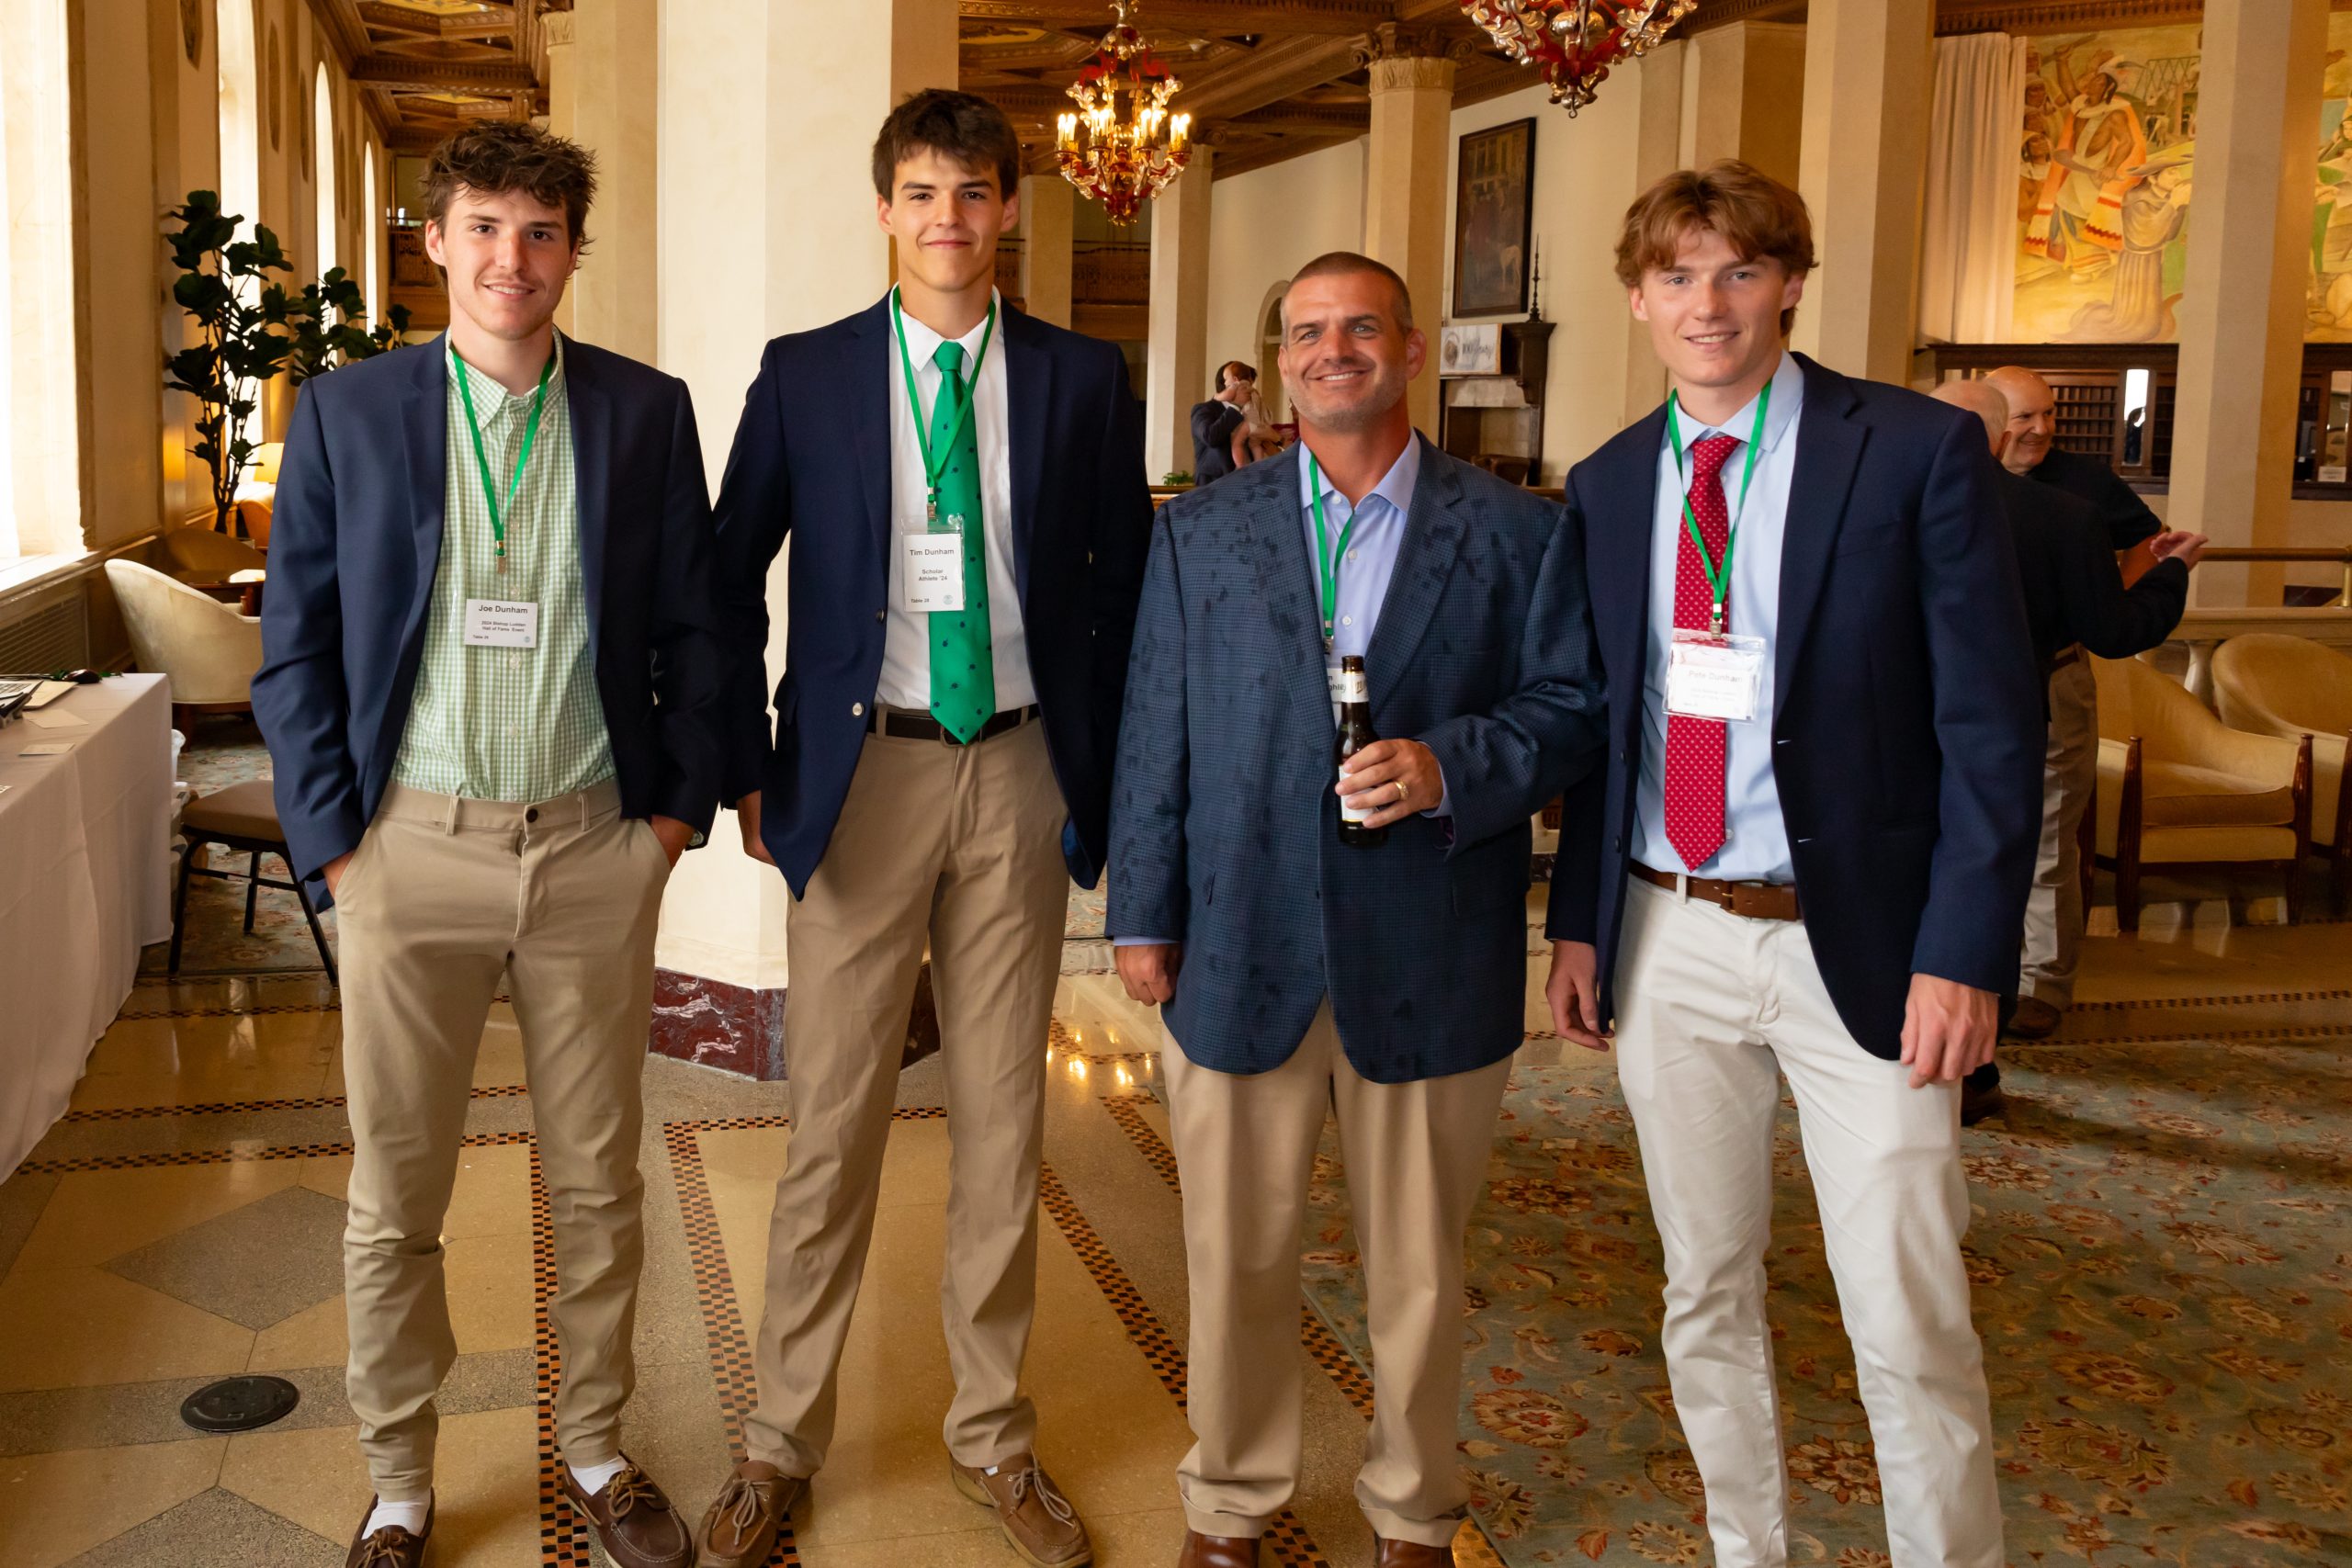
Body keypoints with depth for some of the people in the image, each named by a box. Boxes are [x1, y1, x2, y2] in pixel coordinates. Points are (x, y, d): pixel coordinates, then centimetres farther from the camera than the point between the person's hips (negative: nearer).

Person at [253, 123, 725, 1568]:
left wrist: (682, 799, 1)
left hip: (598, 849, 1)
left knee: (601, 1180, 12)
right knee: (395, 1196, 9)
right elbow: (295, 643, 3)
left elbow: (695, 627, 8)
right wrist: (331, 834, -3)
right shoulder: (346, 412, 1)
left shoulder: (647, 413, 3)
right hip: (413, 848, 0)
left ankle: (599, 1450, 31)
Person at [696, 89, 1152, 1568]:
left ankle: (994, 1434, 28)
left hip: (1021, 775, 1)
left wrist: (1109, 772, 2)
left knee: (1004, 1118, 11)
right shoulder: (807, 375, 1)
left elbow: (1128, 586, 7)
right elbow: (729, 580, 6)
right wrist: (750, 768, 1)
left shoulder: (1083, 379, 3)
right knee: (833, 1125, 6)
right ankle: (782, 1444, 23)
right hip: (862, 770, -1)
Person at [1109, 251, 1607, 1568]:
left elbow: (1572, 708, 1)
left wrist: (1452, 766, -17)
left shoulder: (1515, 532, 3)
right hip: (1241, 956, 1)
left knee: (1421, 1265, 12)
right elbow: (1156, 734, 8)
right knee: (1239, 1259, 12)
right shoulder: (1202, 532, 8)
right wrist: (1144, 914, 4)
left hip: (1432, 963, -1)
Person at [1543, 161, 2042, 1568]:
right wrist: (1580, 920, 7)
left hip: (1859, 943, -4)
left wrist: (1965, 952, -13)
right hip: (1669, 938, 4)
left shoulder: (1918, 452, -6)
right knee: (1706, 1291, 15)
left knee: (1910, 1324, 0)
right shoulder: (1607, 486, 8)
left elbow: (1992, 722, -8)